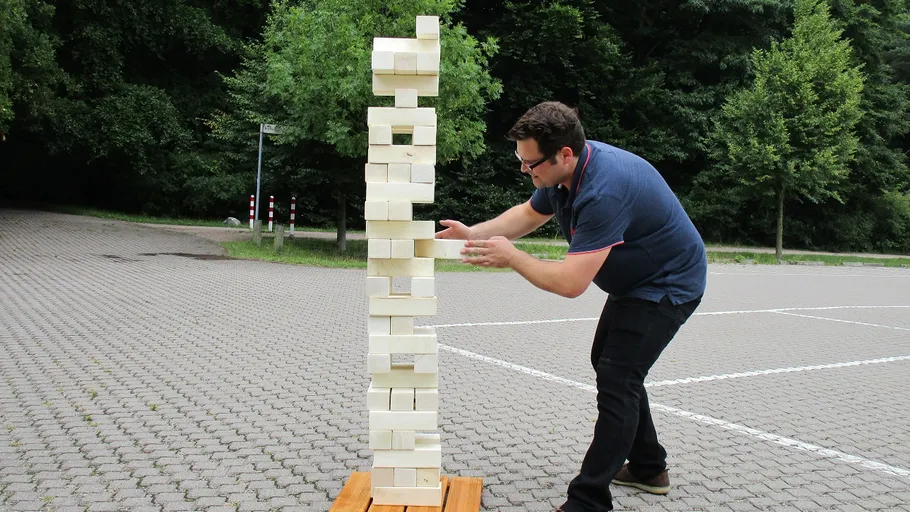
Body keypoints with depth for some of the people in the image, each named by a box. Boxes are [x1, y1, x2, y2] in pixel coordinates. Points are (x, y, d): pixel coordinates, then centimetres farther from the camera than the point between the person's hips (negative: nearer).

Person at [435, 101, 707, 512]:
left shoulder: (603, 190, -38)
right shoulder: (565, 169, -9)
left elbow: (570, 283, -39)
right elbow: (529, 213, 9)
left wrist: (511, 258, -26)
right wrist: (475, 233, -5)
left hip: (668, 285, -10)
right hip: (635, 280, 10)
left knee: (616, 380, -16)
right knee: (609, 363, 19)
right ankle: (648, 466, 34)